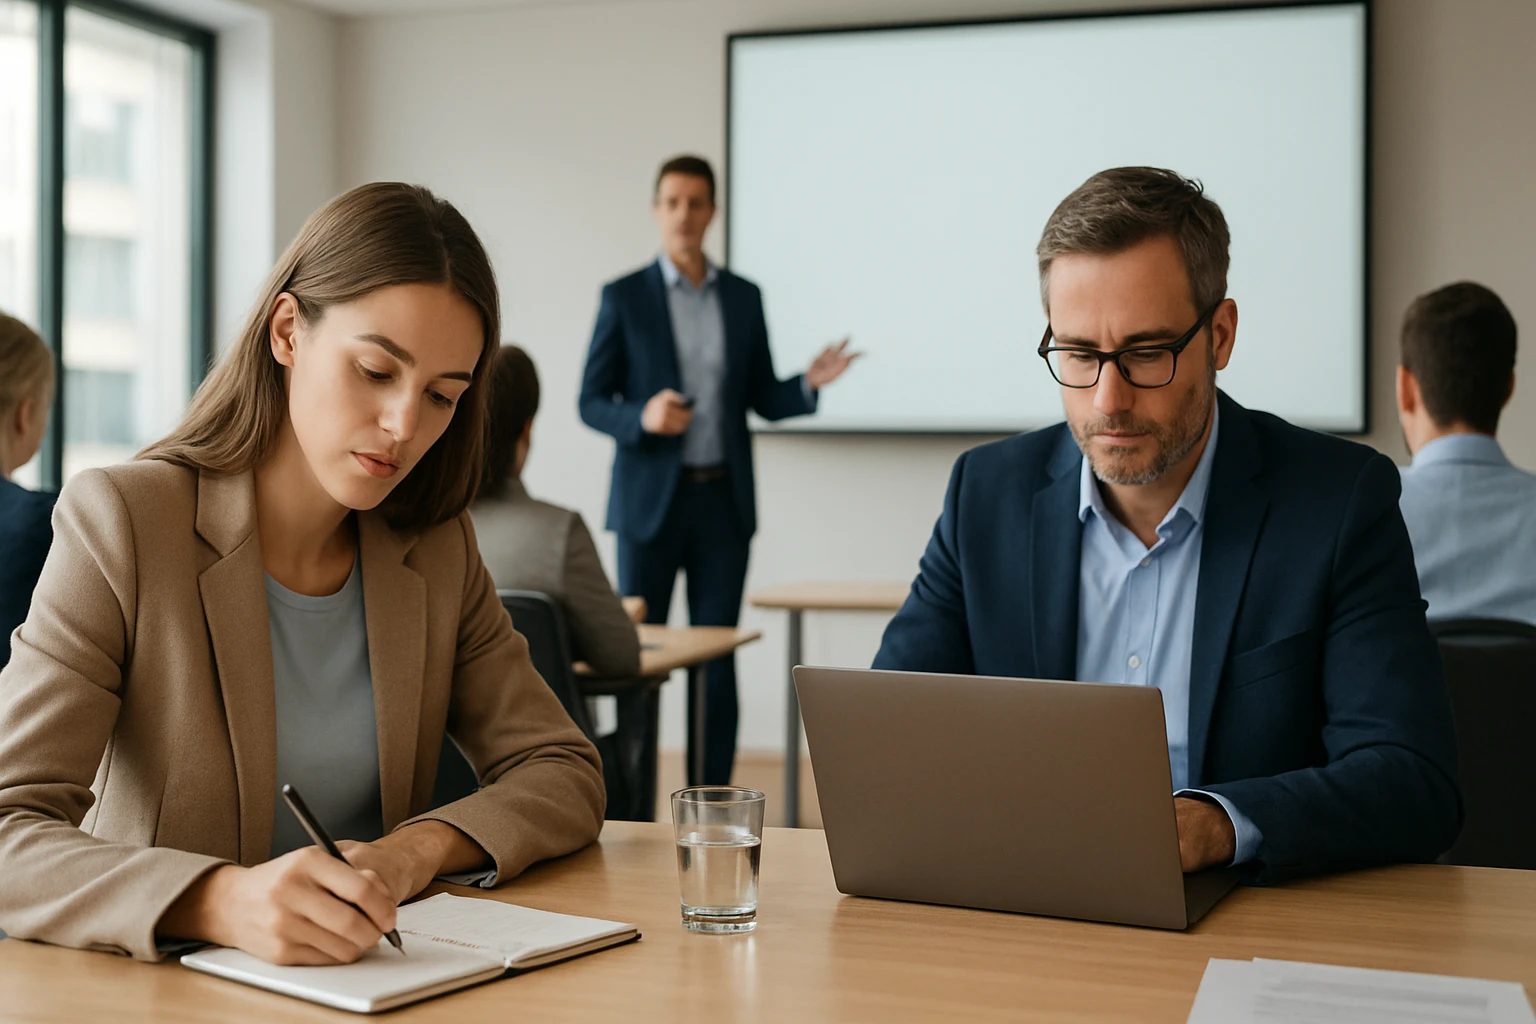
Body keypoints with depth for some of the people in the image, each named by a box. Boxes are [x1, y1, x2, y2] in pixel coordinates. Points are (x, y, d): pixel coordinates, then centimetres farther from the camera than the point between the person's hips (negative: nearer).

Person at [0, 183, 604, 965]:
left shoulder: (437, 550, 5)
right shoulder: (121, 523, -9)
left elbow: (565, 776, 5)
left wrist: (421, 847, -14)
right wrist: (222, 901, -35)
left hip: (376, 982, 3)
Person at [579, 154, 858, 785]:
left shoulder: (744, 297, 9)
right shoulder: (623, 297, 1)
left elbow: (762, 399, 11)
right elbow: (591, 403, 0)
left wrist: (809, 384, -9)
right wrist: (642, 417, -20)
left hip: (723, 500, 2)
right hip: (651, 500, -2)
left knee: (717, 657, 4)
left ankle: (709, 800, 13)